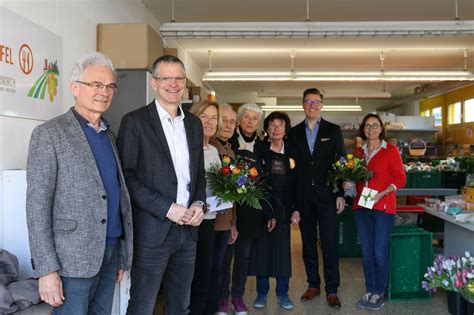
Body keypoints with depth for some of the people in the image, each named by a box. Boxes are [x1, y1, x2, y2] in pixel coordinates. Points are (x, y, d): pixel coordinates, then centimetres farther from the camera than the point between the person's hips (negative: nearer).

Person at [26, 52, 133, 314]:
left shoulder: (109, 135, 12)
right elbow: (37, 206, -11)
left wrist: (122, 255, 12)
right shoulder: (49, 134, -8)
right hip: (73, 259, -6)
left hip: (111, 252, 6)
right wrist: (47, 270, -15)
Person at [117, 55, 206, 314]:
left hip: (188, 229, 5)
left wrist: (199, 203, 0)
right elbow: (127, 176, -11)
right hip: (153, 231, -5)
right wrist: (166, 208, -16)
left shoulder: (194, 123, 12)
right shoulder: (135, 121, -6)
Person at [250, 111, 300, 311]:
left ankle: (282, 293, 18)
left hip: (283, 208, 2)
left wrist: (296, 209, 0)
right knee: (262, 247, 5)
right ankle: (262, 292, 18)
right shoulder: (259, 149, 0)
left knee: (283, 248, 5)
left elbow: (296, 182, 6)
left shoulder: (291, 152, 7)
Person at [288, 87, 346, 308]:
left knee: (330, 243, 0)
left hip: (327, 195, -2)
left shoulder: (334, 130, 4)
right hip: (303, 197, 2)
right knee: (308, 243, 10)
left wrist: (340, 194, -5)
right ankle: (313, 285, 24)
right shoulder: (294, 133, 9)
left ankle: (332, 290, 10)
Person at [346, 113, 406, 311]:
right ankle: (369, 291, 22)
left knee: (380, 252, -2)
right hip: (361, 206, 5)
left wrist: (382, 193, -17)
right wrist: (348, 184, -3)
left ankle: (379, 294, 13)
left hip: (383, 207, -4)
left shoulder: (390, 151, -2)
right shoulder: (358, 152, 11)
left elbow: (400, 178, -5)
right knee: (366, 252, 10)